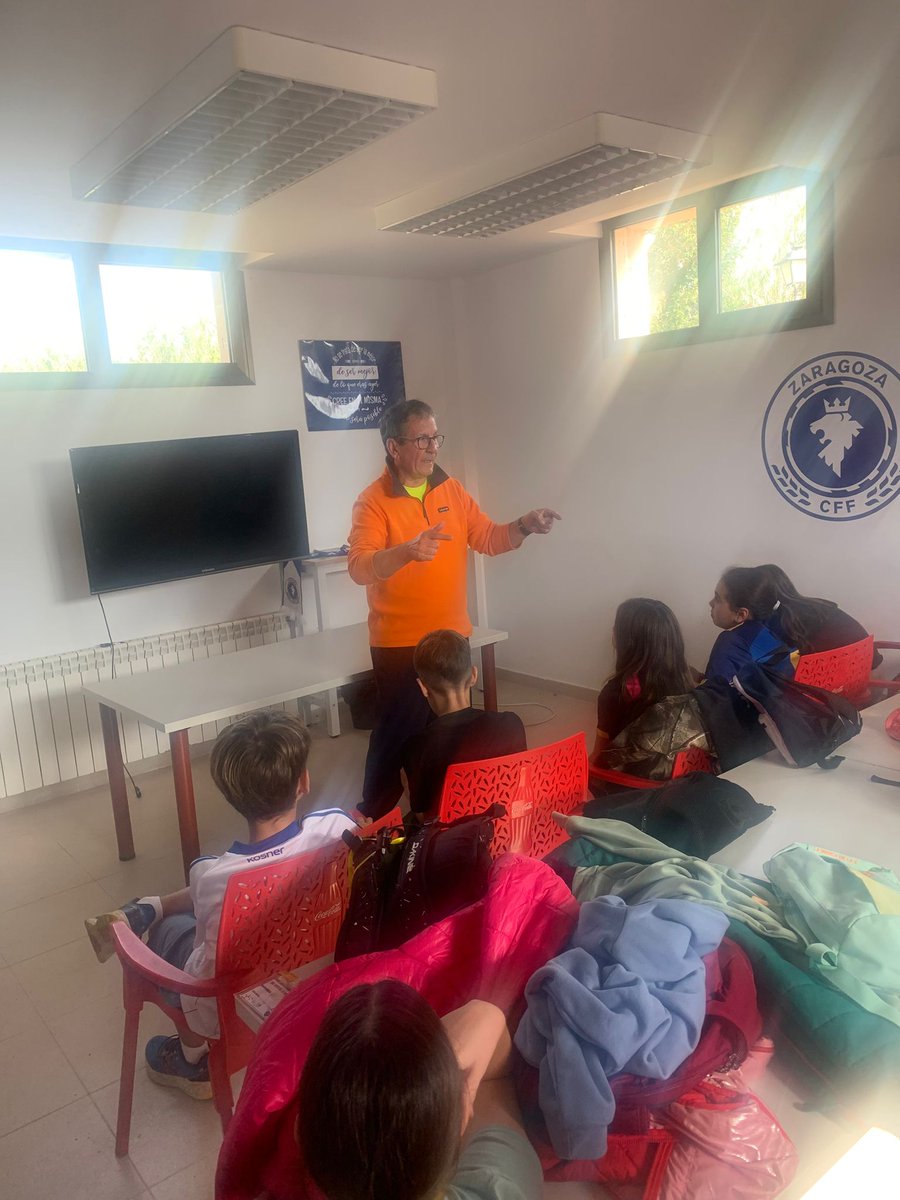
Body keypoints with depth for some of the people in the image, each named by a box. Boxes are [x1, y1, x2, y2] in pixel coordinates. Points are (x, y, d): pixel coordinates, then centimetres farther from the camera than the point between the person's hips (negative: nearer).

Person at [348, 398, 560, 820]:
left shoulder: (451, 490, 6)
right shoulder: (373, 501, -13)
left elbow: (488, 538, 11)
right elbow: (359, 567, -25)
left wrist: (524, 526, -7)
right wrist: (407, 550, -42)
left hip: (451, 636, 6)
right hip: (399, 643, -6)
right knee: (399, 732, 1)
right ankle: (374, 820, 20)